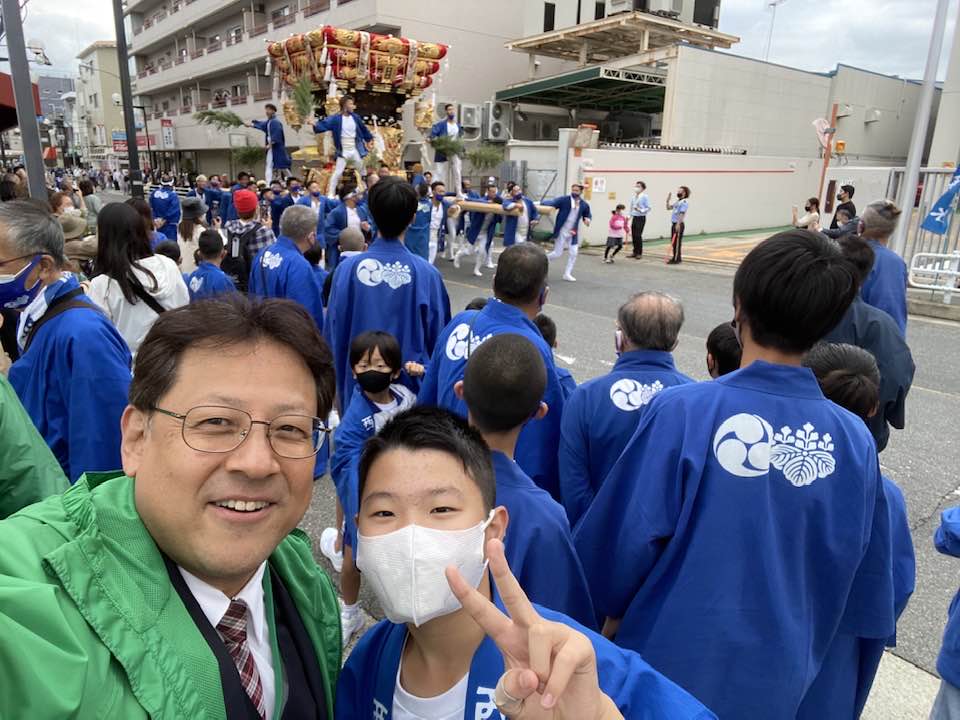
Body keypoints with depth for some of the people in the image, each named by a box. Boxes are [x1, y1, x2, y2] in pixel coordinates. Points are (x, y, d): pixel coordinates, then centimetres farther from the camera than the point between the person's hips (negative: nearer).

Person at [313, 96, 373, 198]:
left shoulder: (355, 117, 4)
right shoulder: (335, 118, -11)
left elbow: (363, 129, 18)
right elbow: (324, 124, -22)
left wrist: (369, 139, 25)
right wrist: (315, 124, -41)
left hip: (356, 151, 5)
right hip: (343, 152, -5)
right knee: (337, 173, -11)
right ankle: (330, 194, -5)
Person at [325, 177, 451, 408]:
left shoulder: (348, 269, -12)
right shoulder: (427, 273, -15)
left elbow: (335, 334, -4)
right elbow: (437, 337, -5)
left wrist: (340, 385, 10)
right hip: (411, 384, -1)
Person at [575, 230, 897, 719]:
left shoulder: (682, 411, -24)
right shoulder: (856, 440, -11)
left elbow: (628, 537, -18)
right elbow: (863, 580, 1)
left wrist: (615, 611, 2)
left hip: (669, 662, -3)